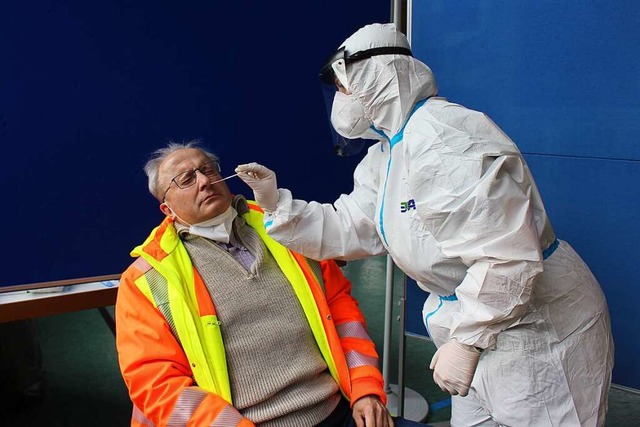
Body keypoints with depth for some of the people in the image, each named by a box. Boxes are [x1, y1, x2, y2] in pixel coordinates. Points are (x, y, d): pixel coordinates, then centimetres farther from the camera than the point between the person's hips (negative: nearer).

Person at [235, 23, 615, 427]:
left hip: (536, 328, -10)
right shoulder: (385, 154, 9)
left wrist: (465, 341, -25)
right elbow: (348, 230, 7)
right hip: (481, 324, 10)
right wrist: (277, 204, -2)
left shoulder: (441, 137, -26)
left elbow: (505, 258, -30)